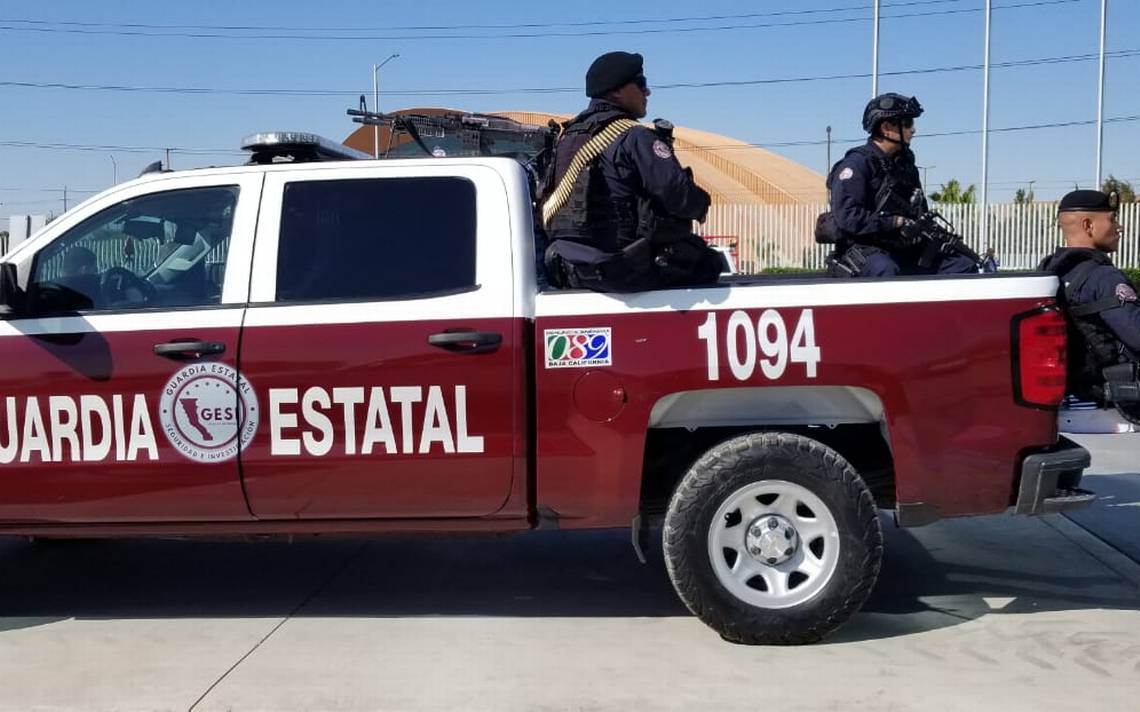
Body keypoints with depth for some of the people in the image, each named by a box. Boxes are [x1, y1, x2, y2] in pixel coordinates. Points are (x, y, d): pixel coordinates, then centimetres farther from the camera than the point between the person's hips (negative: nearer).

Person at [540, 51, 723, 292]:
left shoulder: (567, 134, 12)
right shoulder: (635, 138, -13)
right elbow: (679, 194, -20)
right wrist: (701, 204, 4)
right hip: (624, 269, -8)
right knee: (710, 262, 8)